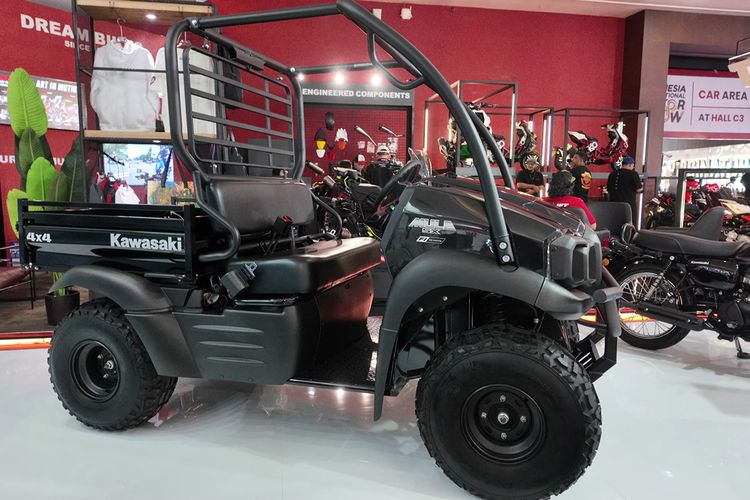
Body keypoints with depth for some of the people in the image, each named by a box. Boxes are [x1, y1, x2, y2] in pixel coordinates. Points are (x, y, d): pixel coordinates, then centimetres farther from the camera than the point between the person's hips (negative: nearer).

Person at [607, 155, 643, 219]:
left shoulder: (612, 174, 7)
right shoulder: (633, 174, -7)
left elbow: (608, 189, 13)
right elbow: (638, 189, -6)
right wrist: (641, 185, 15)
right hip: (629, 204, -5)